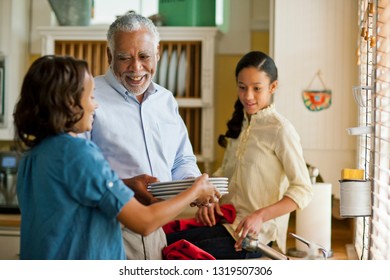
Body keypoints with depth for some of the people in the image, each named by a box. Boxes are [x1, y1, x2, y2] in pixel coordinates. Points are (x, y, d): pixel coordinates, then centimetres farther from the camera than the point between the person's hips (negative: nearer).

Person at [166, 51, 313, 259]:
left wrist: (260, 216, -22)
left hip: (256, 233, -7)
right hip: (228, 221, 7)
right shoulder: (239, 124, 14)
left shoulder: (280, 130, -9)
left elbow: (302, 190, -11)